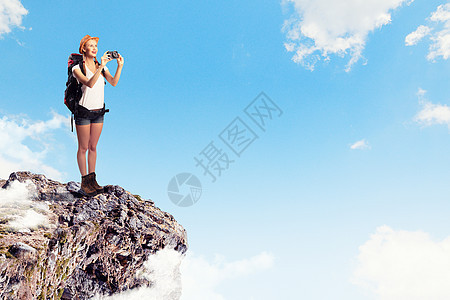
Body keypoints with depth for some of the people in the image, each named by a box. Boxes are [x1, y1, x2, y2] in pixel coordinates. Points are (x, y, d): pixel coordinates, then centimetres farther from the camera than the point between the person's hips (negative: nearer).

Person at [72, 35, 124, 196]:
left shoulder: (101, 67, 8)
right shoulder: (77, 68, -6)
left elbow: (114, 82, -7)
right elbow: (89, 83, -24)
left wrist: (120, 66, -17)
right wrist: (101, 66, -30)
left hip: (99, 112, 4)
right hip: (84, 111, -4)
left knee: (93, 147, 11)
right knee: (83, 148, 4)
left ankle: (92, 179, 21)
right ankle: (84, 181, 15)